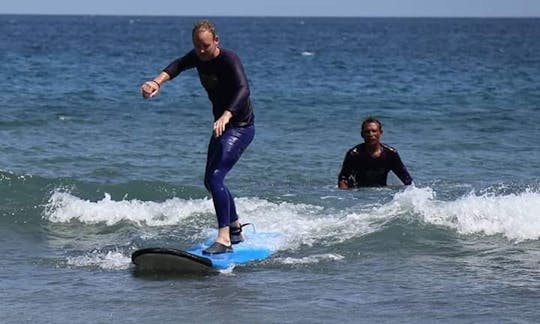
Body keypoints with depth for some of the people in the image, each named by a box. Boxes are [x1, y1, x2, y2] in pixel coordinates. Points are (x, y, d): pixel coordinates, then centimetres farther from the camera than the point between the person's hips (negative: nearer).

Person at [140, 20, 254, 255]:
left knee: (215, 177, -23)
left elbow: (243, 89, -39)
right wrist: (158, 81, -36)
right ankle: (235, 228, 36)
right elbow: (179, 65, -14)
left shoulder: (229, 60, -23)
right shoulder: (198, 57, 1)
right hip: (222, 126, 9)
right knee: (211, 181, 18)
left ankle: (224, 237, -26)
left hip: (241, 127, -9)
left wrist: (226, 116, -56)